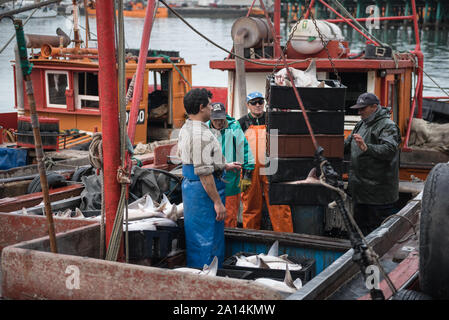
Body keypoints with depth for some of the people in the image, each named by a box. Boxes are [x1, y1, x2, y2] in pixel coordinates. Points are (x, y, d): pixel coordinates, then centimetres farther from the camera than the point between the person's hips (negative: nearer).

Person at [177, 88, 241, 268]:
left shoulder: (185, 129, 12)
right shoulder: (202, 135, -22)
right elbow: (204, 173, -25)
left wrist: (224, 166, 27)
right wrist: (218, 202, -21)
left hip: (189, 184, 10)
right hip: (204, 189, -10)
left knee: (195, 237, 18)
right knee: (208, 239, -3)